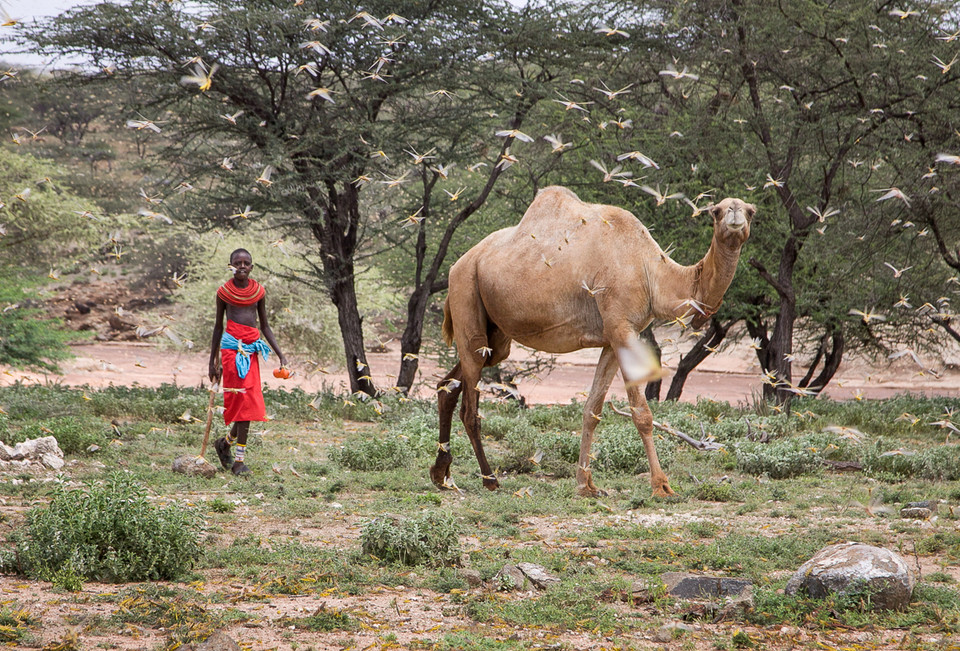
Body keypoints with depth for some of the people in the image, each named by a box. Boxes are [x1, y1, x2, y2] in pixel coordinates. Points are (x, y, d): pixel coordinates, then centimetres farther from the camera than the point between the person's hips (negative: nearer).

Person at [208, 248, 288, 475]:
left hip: (252, 348, 4)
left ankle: (226, 442, 24)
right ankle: (239, 459, -7)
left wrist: (280, 355, 9)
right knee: (244, 401, -11)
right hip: (232, 346, -4)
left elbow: (265, 326, 16)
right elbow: (218, 326, 9)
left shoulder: (258, 291, 10)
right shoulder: (224, 292, 2)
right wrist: (213, 361, 10)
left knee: (249, 404, 1)